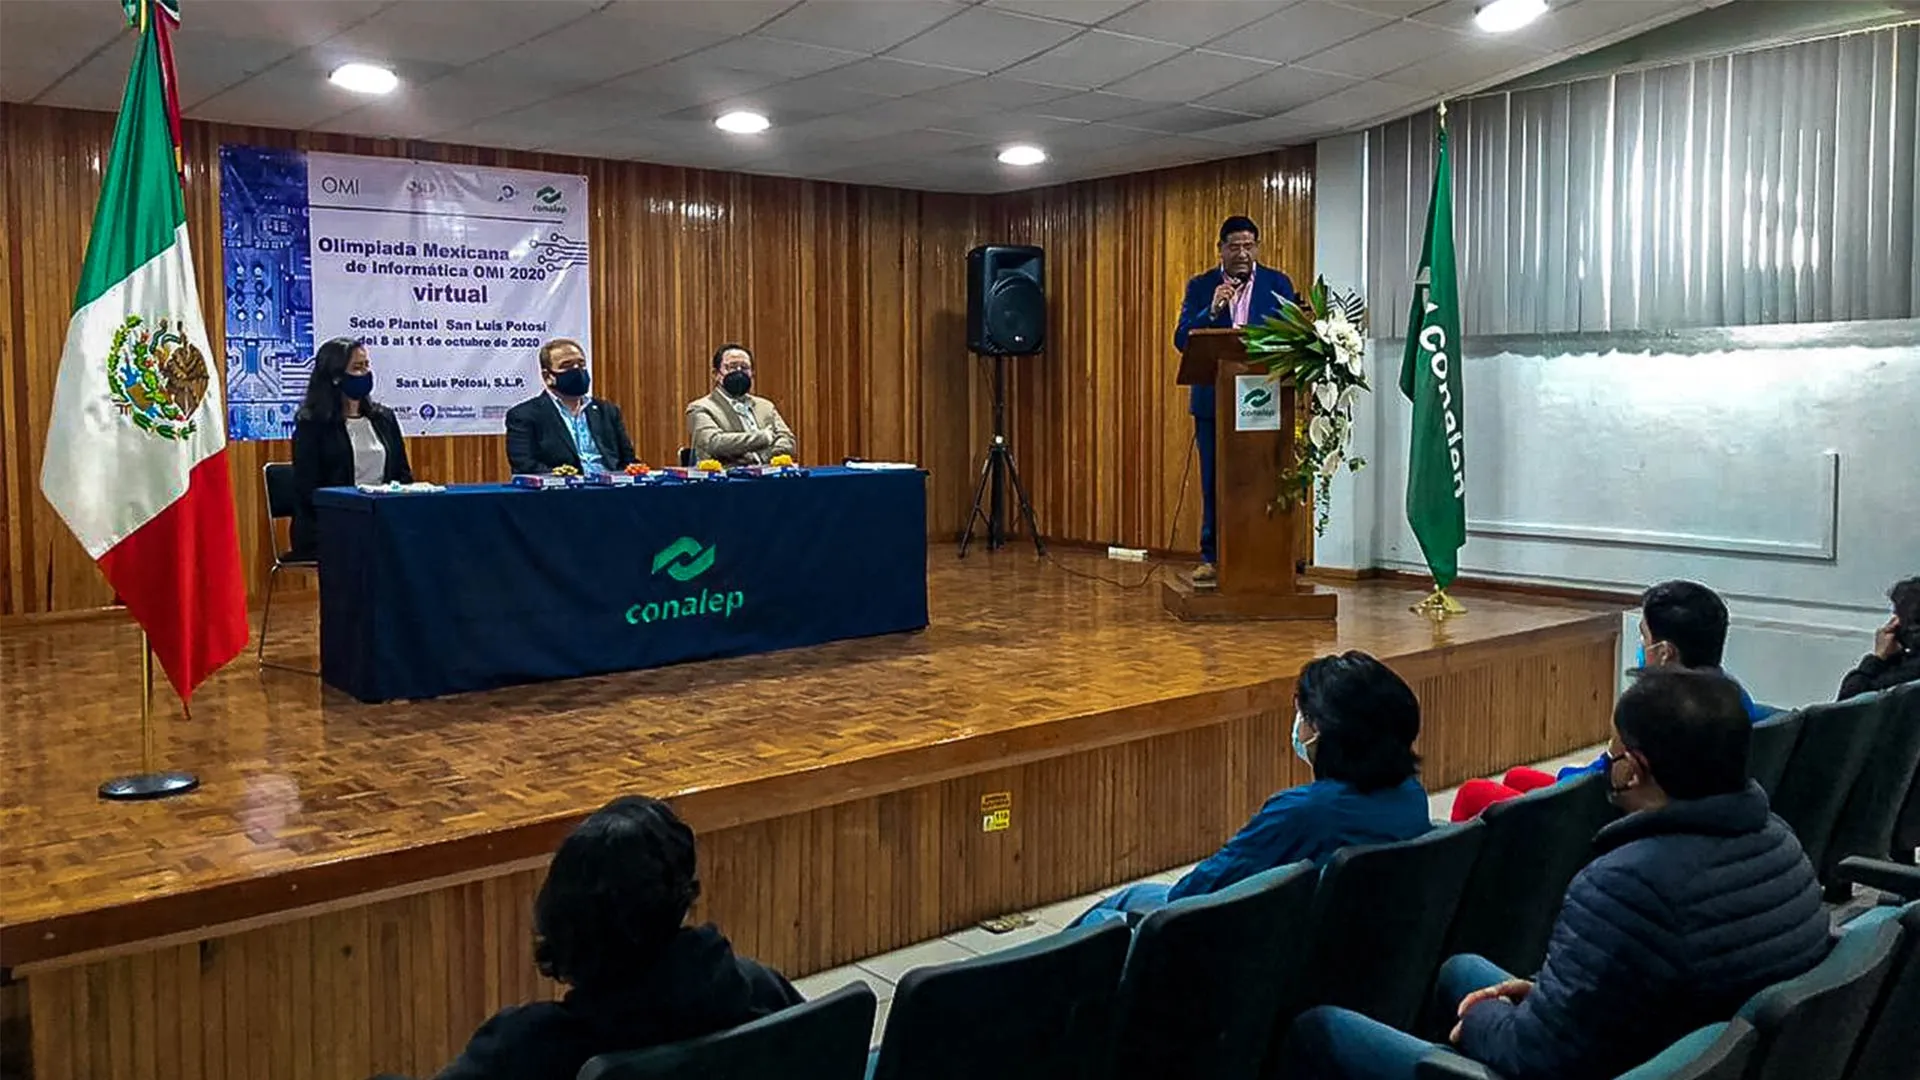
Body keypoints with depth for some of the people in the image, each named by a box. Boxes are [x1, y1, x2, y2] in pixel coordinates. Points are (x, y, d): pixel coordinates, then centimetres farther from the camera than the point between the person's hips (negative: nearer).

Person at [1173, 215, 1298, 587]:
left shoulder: (1277, 284, 6)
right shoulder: (1201, 287, 6)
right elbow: (1181, 339, -4)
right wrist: (1212, 311, -18)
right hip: (1213, 399, 1)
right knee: (1213, 482, 5)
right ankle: (1211, 557, 13)